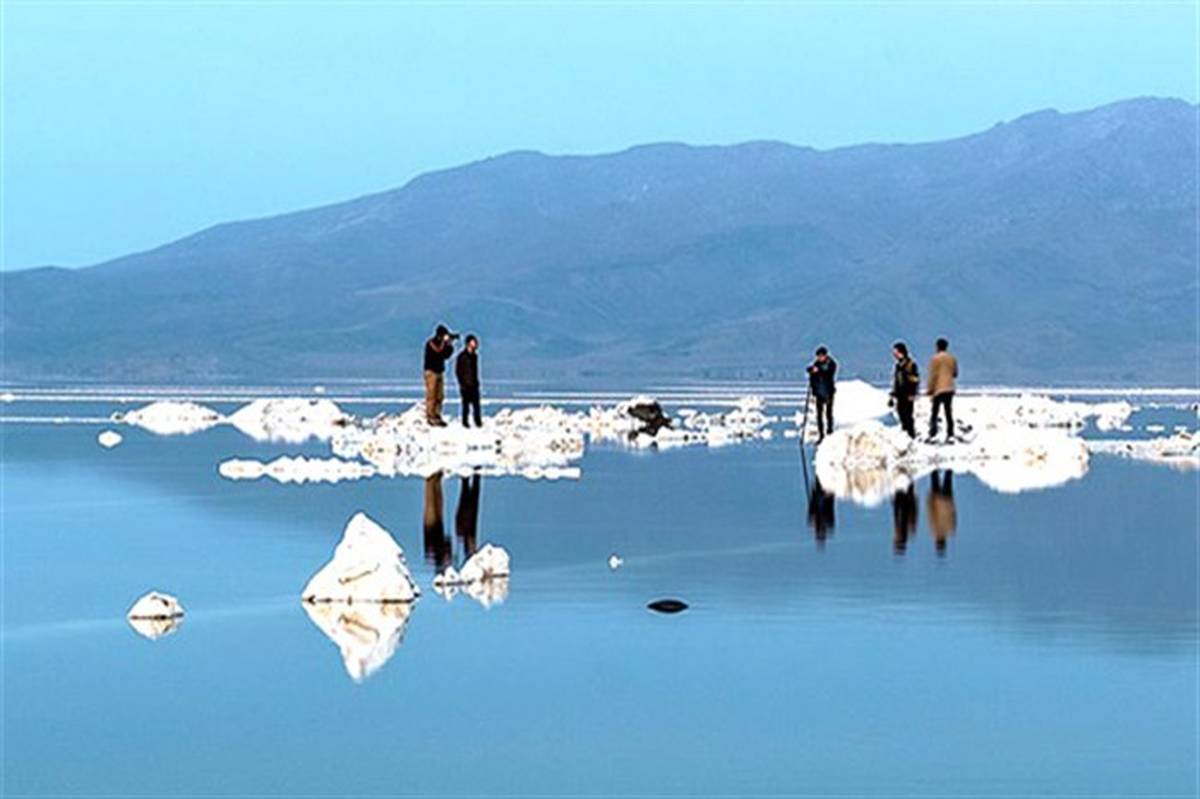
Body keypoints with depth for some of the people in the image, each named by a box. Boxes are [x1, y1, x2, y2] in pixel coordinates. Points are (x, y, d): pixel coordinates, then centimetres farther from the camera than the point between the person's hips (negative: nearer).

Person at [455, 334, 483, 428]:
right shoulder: (462, 356, -8)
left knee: (476, 403, 0)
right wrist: (462, 383, -11)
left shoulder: (474, 356, 12)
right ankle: (465, 422, 6)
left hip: (474, 384, 5)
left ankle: (478, 422, 2)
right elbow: (458, 371, -7)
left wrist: (476, 381, 13)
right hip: (465, 385, -5)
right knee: (466, 403, -2)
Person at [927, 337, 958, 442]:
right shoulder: (952, 358, 8)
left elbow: (932, 375, -10)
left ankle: (932, 435, -12)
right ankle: (950, 434, 3)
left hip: (938, 389, -5)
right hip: (949, 389, 5)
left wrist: (929, 388, -4)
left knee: (934, 413, -3)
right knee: (948, 412, 7)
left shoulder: (935, 358, -8)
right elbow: (955, 373, 17)